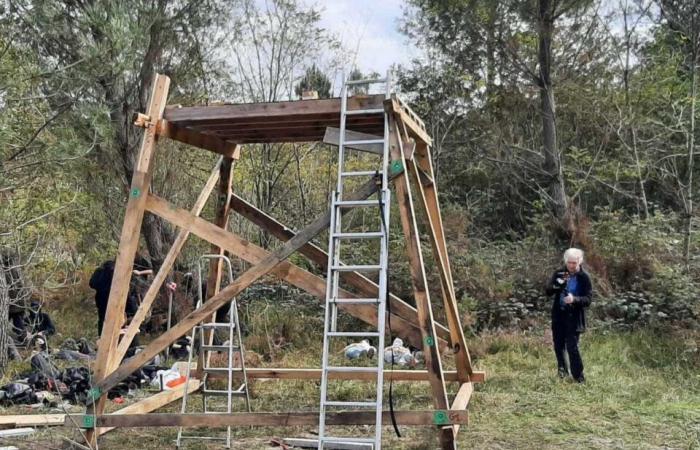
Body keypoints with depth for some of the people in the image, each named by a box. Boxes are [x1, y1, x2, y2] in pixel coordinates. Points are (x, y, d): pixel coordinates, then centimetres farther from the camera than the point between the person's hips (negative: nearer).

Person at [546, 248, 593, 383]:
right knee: (558, 345, 10)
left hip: (574, 316, -4)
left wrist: (574, 299, -30)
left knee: (572, 346, -8)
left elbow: (588, 299, -11)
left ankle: (578, 376, 6)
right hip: (558, 315, 4)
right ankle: (562, 369, 33)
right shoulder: (559, 274, 2)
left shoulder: (584, 277, -7)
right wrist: (557, 285, -25)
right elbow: (548, 291, -4)